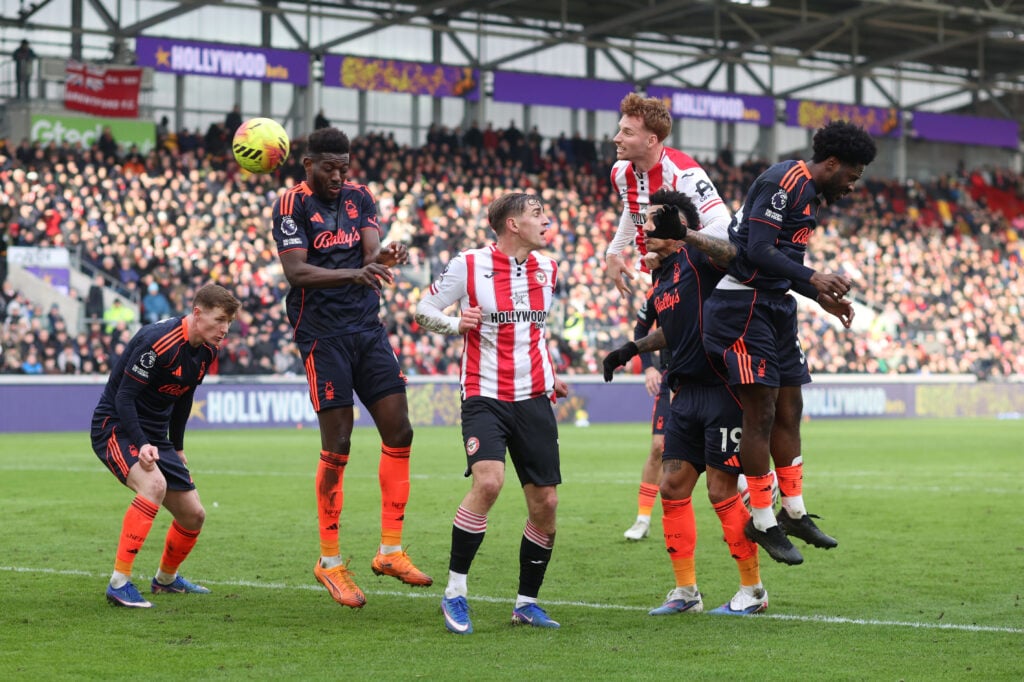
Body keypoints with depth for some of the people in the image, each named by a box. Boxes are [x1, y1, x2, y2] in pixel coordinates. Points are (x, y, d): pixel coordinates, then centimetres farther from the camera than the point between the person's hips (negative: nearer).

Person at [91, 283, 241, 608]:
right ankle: (119, 583, -33)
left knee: (193, 515, 7)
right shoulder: (158, 341, -24)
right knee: (154, 484, -36)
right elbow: (123, 398, -24)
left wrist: (177, 448, 22)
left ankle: (166, 579, 37)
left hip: (155, 437, 8)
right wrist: (142, 445, -34)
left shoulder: (206, 350, 3)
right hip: (115, 426, -8)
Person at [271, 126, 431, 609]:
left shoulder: (359, 197, 12)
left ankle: (390, 550, 9)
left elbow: (371, 246, -2)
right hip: (322, 332, -6)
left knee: (399, 432, 0)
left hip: (368, 329, 6)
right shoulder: (292, 204, -5)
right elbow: (295, 271, -17)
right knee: (336, 447, -6)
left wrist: (382, 256, -27)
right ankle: (329, 561, 6)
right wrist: (354, 274, -32)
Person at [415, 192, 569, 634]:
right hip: (484, 396, -5)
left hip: (533, 399, 5)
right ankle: (454, 591, -12)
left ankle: (527, 601, 18)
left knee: (545, 503, 0)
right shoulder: (469, 265, -5)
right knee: (488, 481, -26)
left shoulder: (547, 269, 11)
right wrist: (455, 323, -18)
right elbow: (424, 309, 1)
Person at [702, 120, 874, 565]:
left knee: (789, 411, 12)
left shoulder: (809, 194, 18)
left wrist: (822, 297, 20)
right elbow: (759, 250, -22)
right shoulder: (785, 180, -14)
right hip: (744, 306, -10)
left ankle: (794, 513, 21)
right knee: (760, 413, -8)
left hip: (775, 307, 10)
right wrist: (813, 278, -27)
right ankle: (763, 523, -2)